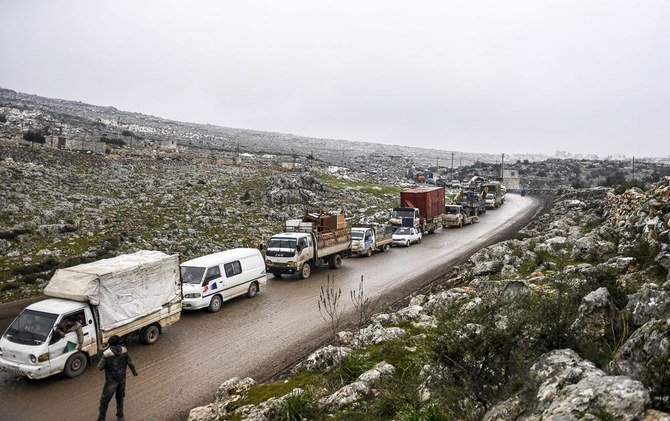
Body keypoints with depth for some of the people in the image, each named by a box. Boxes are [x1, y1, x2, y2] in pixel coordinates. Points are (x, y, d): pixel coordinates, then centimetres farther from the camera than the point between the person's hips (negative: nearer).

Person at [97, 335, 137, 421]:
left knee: (104, 401, 12)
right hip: (122, 378, 4)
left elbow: (100, 367, -16)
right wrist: (134, 371, 16)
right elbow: (130, 362, -2)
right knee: (120, 398, 24)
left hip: (111, 381, -4)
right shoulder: (124, 350, -12)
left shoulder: (106, 353, -24)